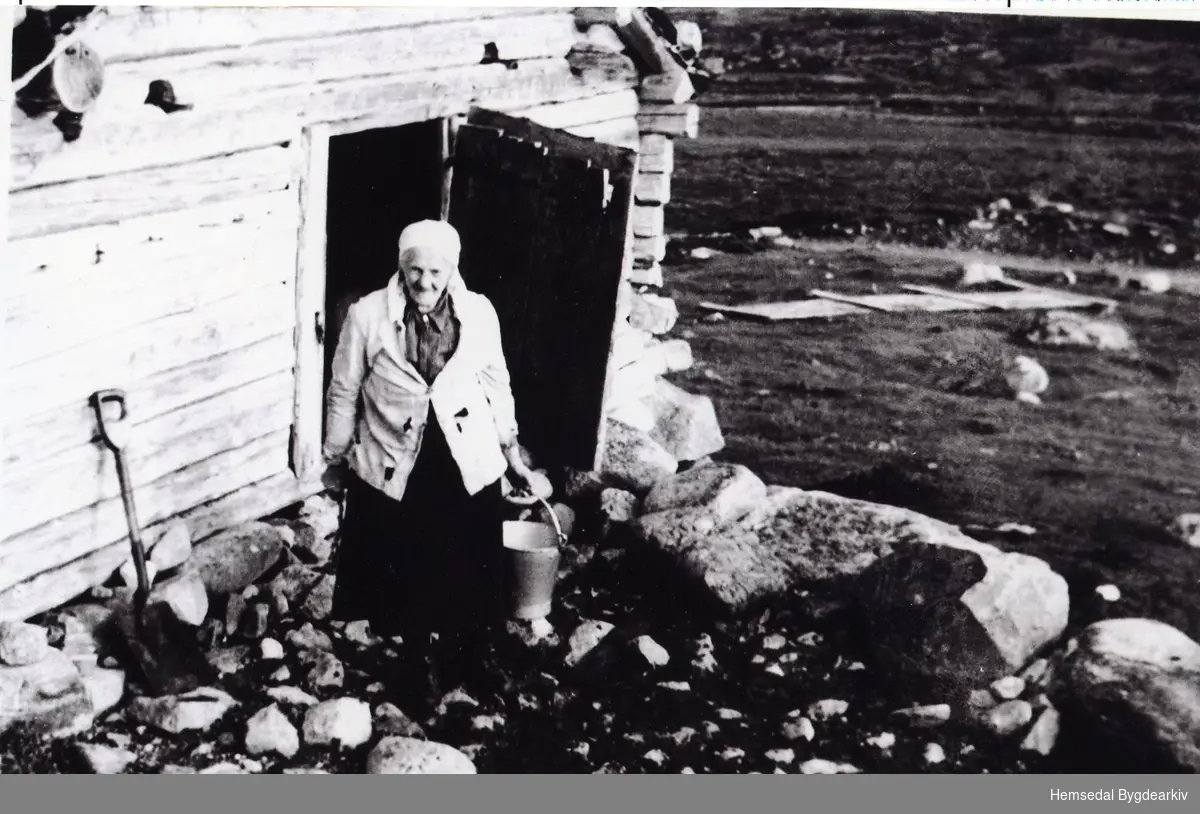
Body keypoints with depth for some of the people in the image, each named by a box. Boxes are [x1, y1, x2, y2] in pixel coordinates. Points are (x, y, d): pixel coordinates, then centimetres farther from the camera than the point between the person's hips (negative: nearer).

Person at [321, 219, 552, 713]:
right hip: (394, 470, -1)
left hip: (467, 468, 1)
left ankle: (461, 661, 38)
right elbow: (344, 394, -1)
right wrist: (336, 461, 5)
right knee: (405, 576, 13)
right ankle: (419, 658, 39)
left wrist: (513, 455, 13)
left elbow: (497, 388, 8)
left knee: (467, 574, 13)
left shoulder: (479, 314, -5)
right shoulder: (368, 316, -11)